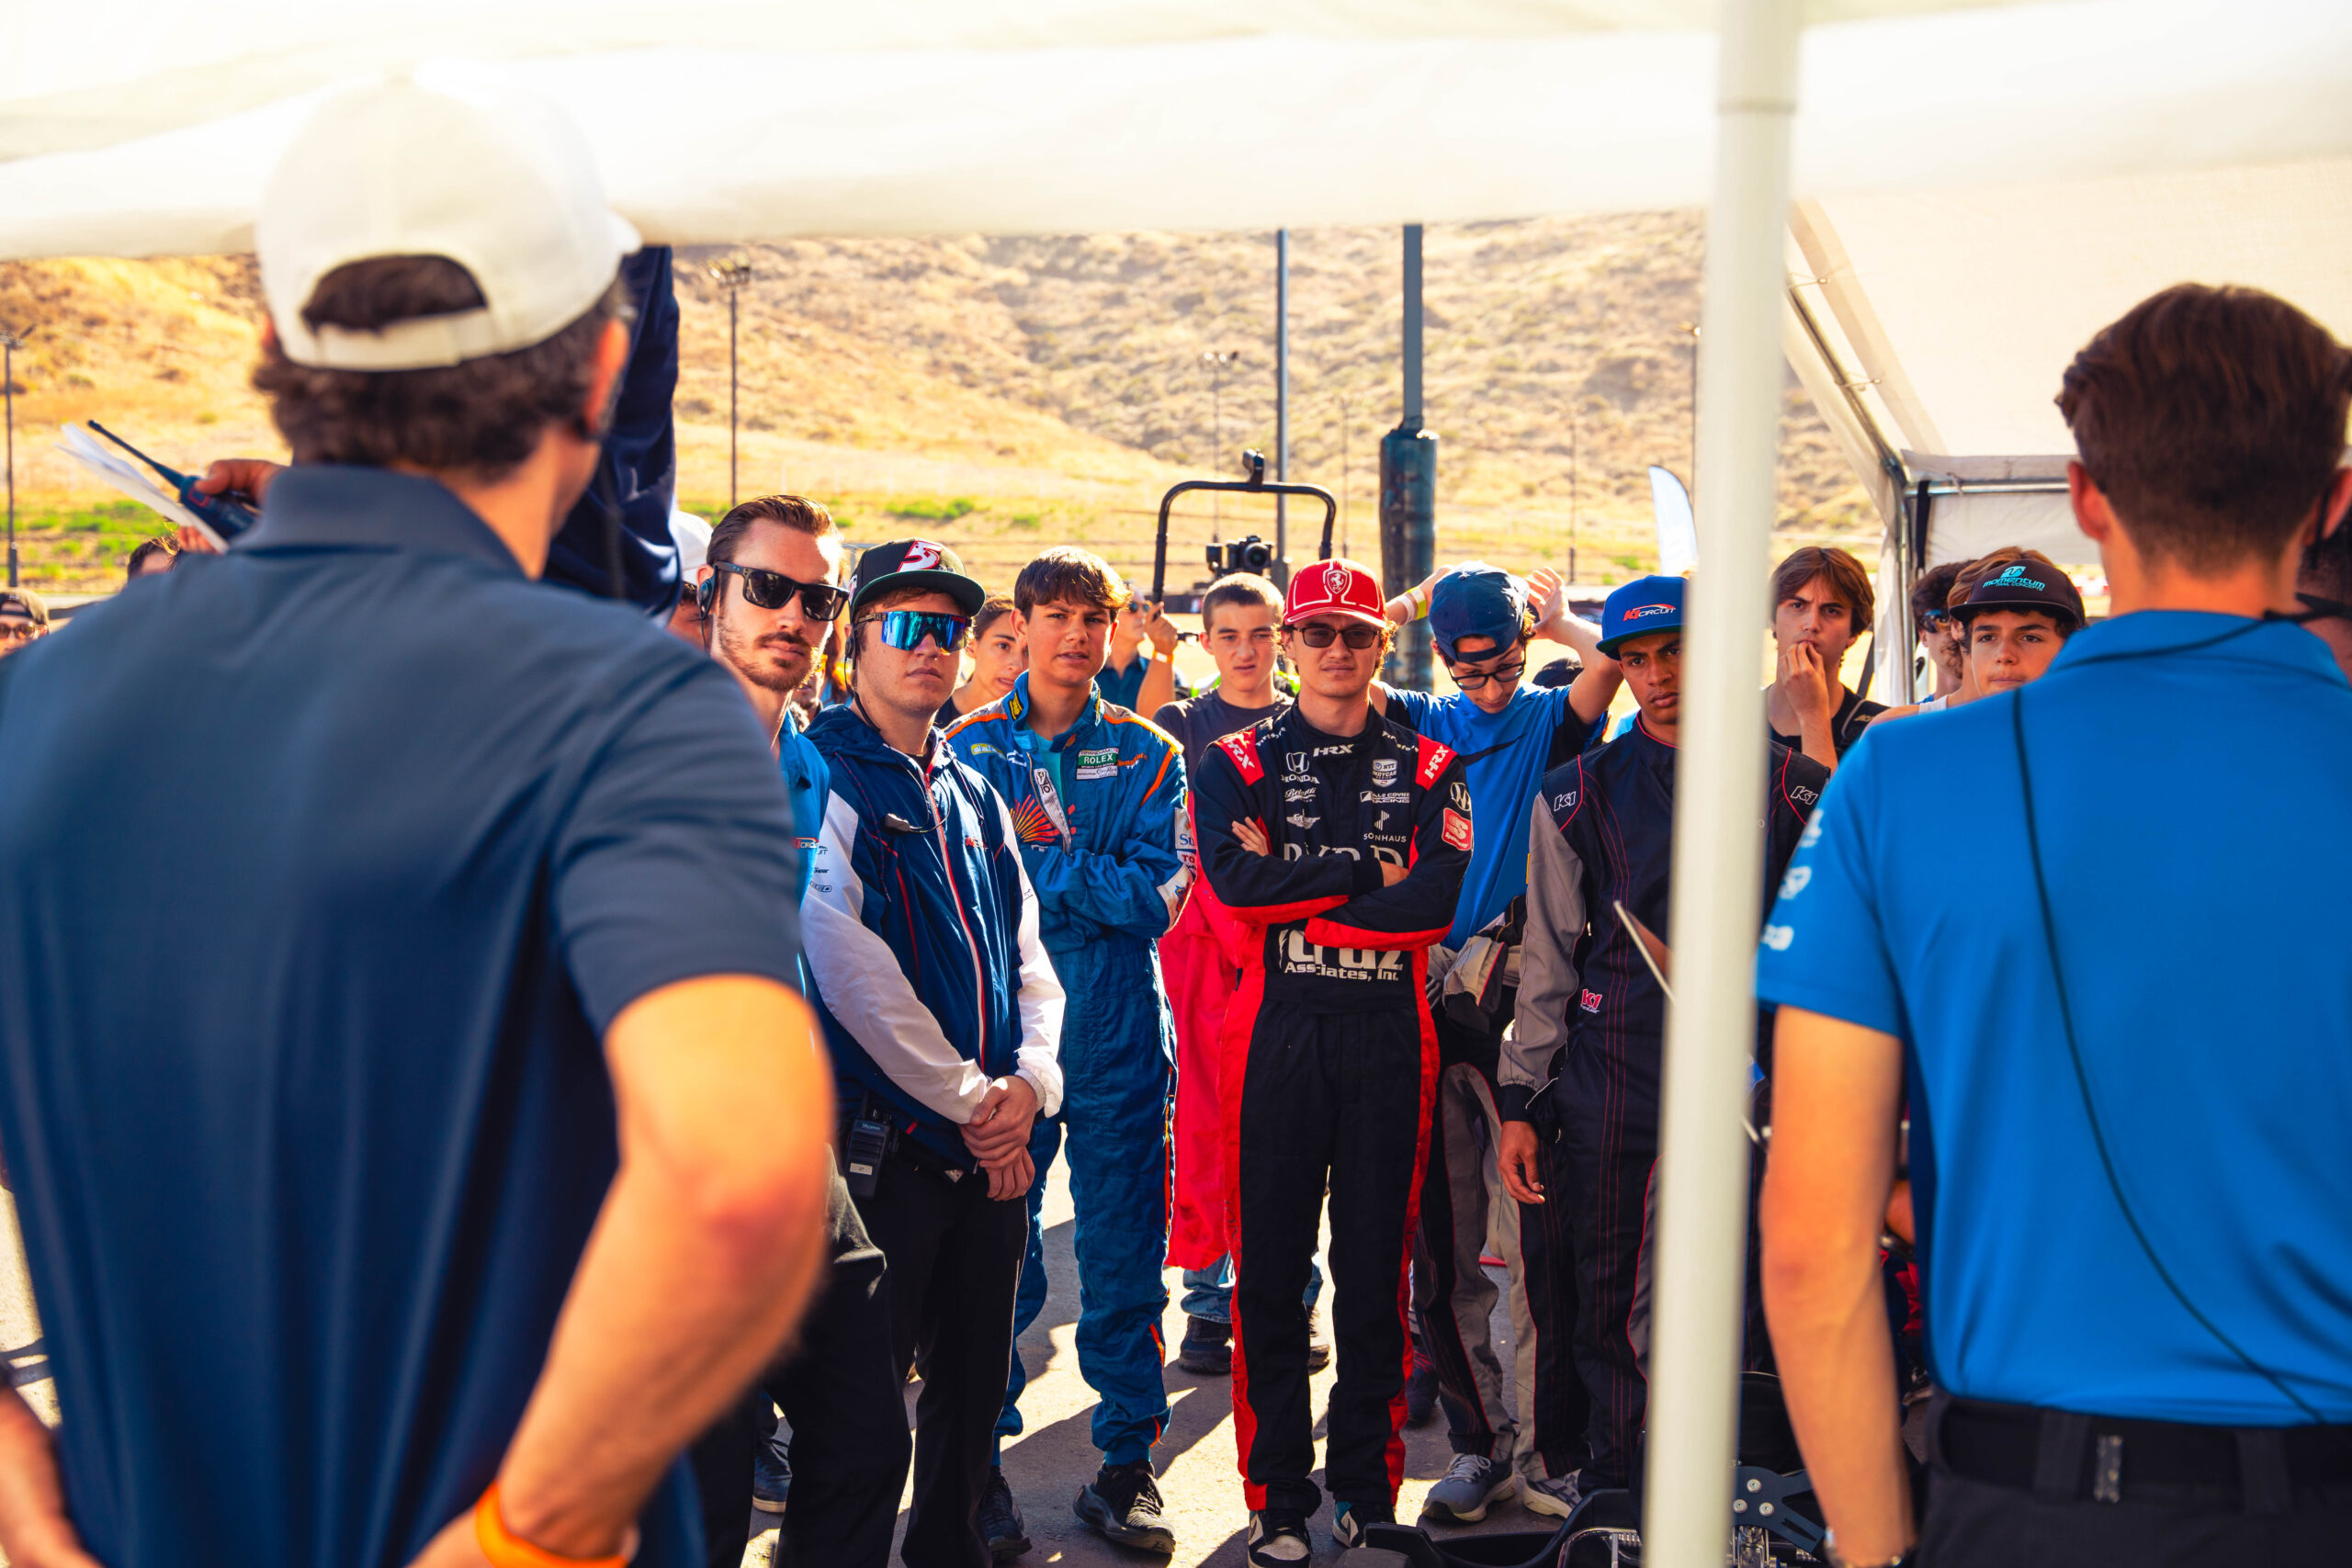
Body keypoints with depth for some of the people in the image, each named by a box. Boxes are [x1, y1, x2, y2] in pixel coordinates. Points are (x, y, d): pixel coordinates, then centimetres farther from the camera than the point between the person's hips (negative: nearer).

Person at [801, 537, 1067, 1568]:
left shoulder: (975, 797, 15)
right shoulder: (820, 777, -8)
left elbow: (1026, 954, 14)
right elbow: (851, 974, -15)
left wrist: (1030, 1081, -4)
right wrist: (969, 1101, -11)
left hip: (993, 1143, 7)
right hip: (885, 1145, -7)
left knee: (974, 1385, 16)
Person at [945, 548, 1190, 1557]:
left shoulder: (1147, 753, 6)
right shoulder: (969, 745, 5)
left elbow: (1157, 896, -6)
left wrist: (1035, 852, -13)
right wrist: (1092, 880, -13)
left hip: (1119, 1041, 1)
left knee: (1126, 1258, 6)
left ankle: (1126, 1461, 19)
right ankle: (982, 1463, 19)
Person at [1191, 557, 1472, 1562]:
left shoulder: (1426, 768, 10)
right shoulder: (1239, 762, 9)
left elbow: (1450, 895, -8)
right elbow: (1233, 879, -10)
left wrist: (1295, 897, -10)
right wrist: (1368, 870, -9)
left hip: (1391, 1035, 1)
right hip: (1276, 1030, 0)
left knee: (1377, 1267, 7)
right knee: (1270, 1267, 3)